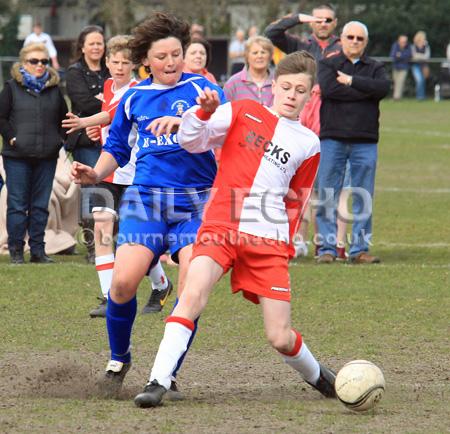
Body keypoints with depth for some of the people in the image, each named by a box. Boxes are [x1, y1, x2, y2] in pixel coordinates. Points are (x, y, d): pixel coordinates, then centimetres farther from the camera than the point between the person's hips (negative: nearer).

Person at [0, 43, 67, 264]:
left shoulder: (54, 89, 10)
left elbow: (64, 118, 19)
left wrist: (59, 139, 8)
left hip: (47, 156, 3)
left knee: (41, 206, 5)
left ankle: (37, 250, 10)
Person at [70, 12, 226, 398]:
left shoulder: (201, 88, 3)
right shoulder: (133, 98, 13)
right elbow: (116, 148, 25)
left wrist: (183, 122, -32)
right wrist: (95, 174, 5)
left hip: (196, 200, -2)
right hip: (145, 196, 2)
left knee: (191, 290, -14)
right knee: (124, 281, -17)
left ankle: (168, 374, 3)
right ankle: (118, 359, 9)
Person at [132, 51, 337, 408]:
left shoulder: (308, 144, 13)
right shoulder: (243, 113, 10)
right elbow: (192, 141, 2)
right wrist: (204, 113, -16)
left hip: (268, 239, 1)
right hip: (221, 227, -1)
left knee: (280, 339, -3)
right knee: (193, 292, -29)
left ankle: (317, 376, 29)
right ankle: (159, 382, -29)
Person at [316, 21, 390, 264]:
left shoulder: (375, 68, 15)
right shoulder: (327, 65, 9)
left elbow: (383, 87, -7)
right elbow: (329, 89, -12)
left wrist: (352, 81, -9)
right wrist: (366, 90, -7)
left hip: (365, 141, 2)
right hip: (332, 138, -2)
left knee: (364, 199, 1)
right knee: (327, 197, -4)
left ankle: (359, 249, 6)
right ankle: (327, 248, 1)